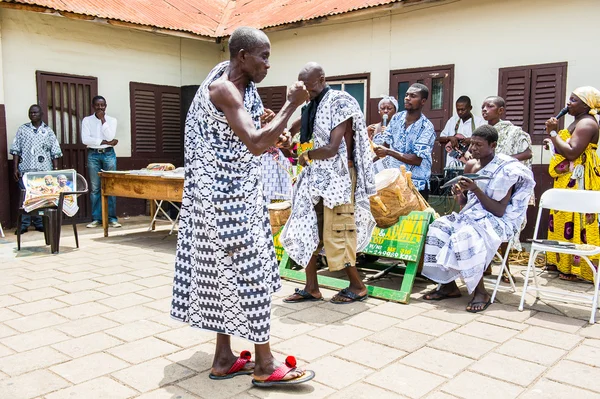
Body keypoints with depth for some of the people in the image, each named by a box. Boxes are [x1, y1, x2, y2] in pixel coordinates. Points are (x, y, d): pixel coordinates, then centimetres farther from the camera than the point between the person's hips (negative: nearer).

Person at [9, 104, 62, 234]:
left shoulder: (48, 131, 9)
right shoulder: (22, 129, 10)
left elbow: (55, 152, 7)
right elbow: (16, 150, 7)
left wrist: (55, 169, 0)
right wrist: (15, 168, 0)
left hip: (44, 170, 0)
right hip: (25, 170, 0)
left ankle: (39, 223, 13)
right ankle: (24, 224, 6)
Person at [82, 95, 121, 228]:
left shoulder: (111, 120, 7)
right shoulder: (87, 120, 5)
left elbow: (110, 136, -8)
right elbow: (85, 139, -8)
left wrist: (103, 120, -9)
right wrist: (105, 142, -10)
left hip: (108, 154, 0)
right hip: (93, 155, 0)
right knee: (95, 188, 0)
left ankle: (112, 218, 4)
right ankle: (96, 218, 6)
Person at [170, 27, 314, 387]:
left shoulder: (239, 85, 13)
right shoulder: (224, 89, -18)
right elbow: (256, 144, -29)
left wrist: (274, 139, 8)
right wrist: (293, 105, -21)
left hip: (236, 194, 10)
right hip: (225, 197, -10)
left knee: (228, 273, 11)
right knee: (247, 272, -5)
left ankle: (224, 358, 20)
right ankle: (264, 364, 6)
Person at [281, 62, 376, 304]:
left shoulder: (340, 103, -13)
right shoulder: (311, 106, 12)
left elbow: (332, 148, -20)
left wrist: (306, 156, -5)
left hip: (337, 177, -8)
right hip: (316, 176, 8)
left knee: (336, 234, -4)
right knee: (307, 231, 6)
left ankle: (357, 286, 13)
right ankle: (311, 288, 16)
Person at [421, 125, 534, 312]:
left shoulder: (505, 170, -13)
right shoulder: (470, 165, 7)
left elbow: (499, 211, -17)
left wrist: (476, 190, -24)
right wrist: (458, 194, -8)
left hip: (496, 221, -7)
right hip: (470, 215, 7)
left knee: (465, 237, -35)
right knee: (437, 230, -17)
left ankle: (480, 291, -18)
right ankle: (448, 285, -9)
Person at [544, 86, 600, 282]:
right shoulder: (577, 122, 19)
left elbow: (572, 152, -23)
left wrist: (553, 133, -18)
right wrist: (554, 140, 10)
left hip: (579, 181, -11)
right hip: (567, 180, 11)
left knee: (575, 222, -8)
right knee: (565, 220, 12)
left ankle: (576, 267, -3)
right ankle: (562, 262, 20)